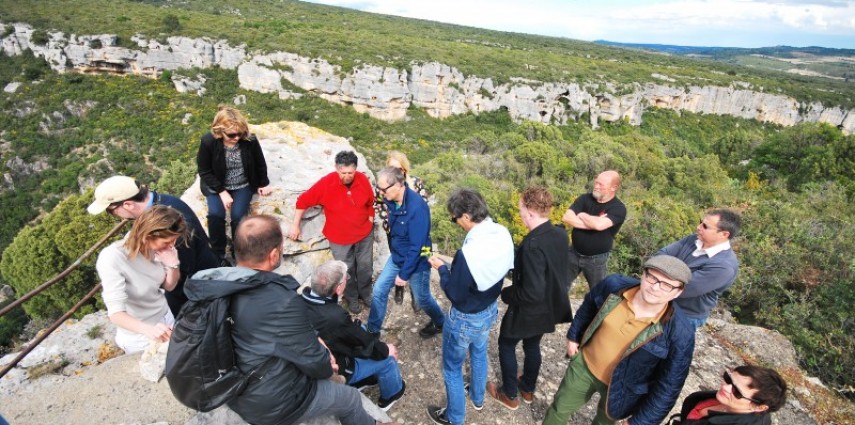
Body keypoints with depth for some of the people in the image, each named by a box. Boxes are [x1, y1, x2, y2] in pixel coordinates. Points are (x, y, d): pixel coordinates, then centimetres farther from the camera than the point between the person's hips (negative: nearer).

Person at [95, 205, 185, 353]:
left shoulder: (155, 247, -14)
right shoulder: (112, 258, -28)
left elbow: (169, 286, -1)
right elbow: (116, 313, -30)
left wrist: (172, 265, -21)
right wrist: (148, 329, -48)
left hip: (166, 318, 5)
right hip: (139, 337, -5)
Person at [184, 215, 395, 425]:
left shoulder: (219, 285, -11)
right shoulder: (282, 302, -35)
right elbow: (314, 363, -21)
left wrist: (312, 339, 1)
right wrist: (327, 367, 0)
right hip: (273, 404, -7)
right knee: (350, 397, 15)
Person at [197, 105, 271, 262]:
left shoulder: (250, 140, -17)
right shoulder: (208, 141, -19)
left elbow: (260, 163, 2)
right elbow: (204, 171, -10)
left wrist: (263, 183, 9)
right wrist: (222, 191, -17)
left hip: (243, 185, 0)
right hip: (216, 185, 0)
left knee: (238, 215, -23)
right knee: (215, 214, -24)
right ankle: (218, 254, -3)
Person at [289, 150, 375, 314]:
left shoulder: (363, 180, -15)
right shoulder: (326, 183, -24)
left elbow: (370, 202, 4)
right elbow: (303, 201, -13)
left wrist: (370, 219, 2)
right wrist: (295, 225, -9)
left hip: (365, 234, 3)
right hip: (340, 238, -2)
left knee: (366, 266, 19)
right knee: (347, 270, 15)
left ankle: (365, 293, 45)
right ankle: (352, 298, 41)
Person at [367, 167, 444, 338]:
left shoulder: (417, 207, -33)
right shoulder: (392, 201, -9)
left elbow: (417, 246, -28)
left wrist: (404, 274, -21)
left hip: (417, 261, -7)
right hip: (397, 257, 7)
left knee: (422, 299, 14)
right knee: (379, 289, 10)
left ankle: (440, 323, 44)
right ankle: (372, 329, 31)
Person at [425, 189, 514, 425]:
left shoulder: (467, 254, -38)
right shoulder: (503, 234, -15)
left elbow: (454, 294, -24)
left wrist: (442, 268, -10)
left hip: (465, 320, -7)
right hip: (490, 310, 8)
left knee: (452, 368, 19)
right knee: (479, 354, 33)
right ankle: (477, 398, 58)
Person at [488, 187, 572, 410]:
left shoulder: (533, 244, -34)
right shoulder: (560, 234, -8)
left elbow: (532, 292, -33)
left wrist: (506, 294, -16)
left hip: (529, 311, -7)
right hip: (549, 307, 8)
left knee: (506, 346, 18)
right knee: (532, 346, 28)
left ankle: (510, 395, 36)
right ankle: (528, 389, 49)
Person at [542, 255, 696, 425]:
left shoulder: (680, 334, -28)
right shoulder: (614, 285, -22)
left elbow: (669, 386, -17)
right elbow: (589, 306, 0)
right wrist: (573, 336, 8)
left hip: (620, 388, -2)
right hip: (584, 364, 2)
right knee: (559, 409, 22)